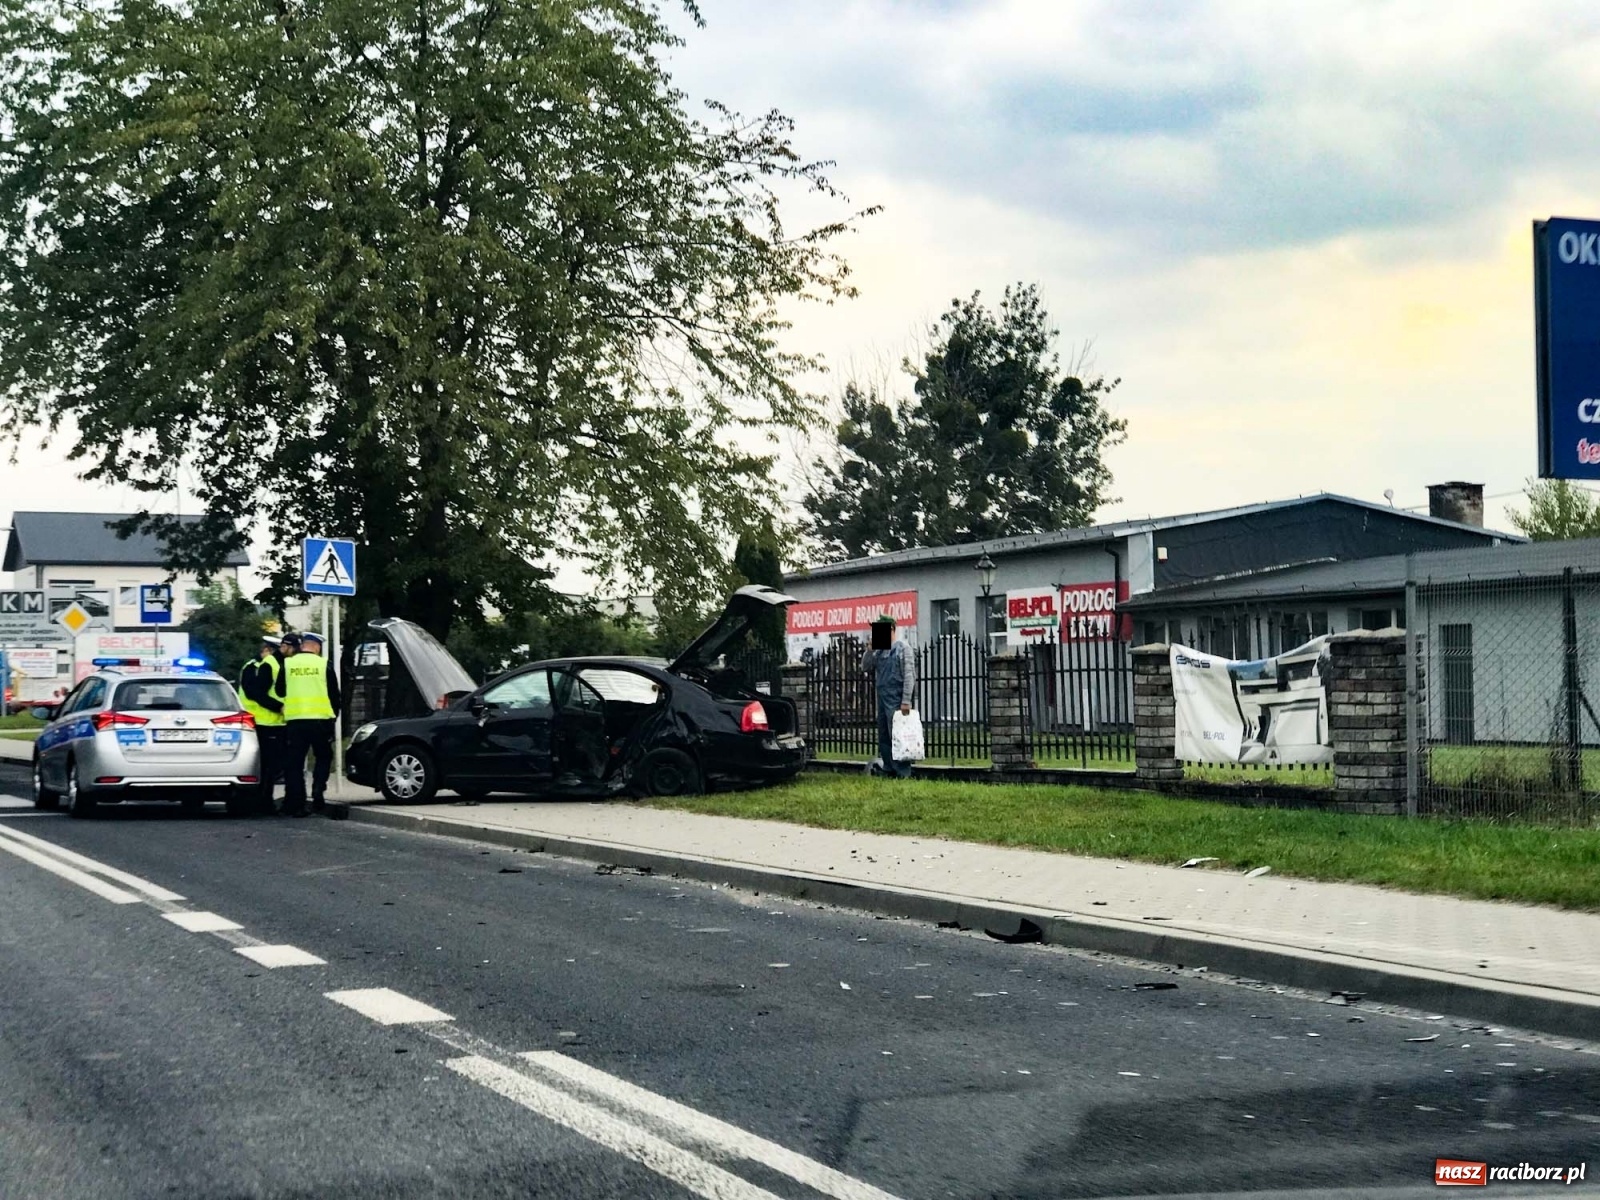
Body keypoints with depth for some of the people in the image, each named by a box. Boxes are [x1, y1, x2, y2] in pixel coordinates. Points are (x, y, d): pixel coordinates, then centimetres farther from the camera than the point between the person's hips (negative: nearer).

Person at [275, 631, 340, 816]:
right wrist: (333, 715, 18)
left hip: (294, 720, 1)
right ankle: (318, 793, 0)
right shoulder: (324, 664, 1)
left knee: (294, 763, 5)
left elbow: (279, 691, 11)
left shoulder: (287, 664, 3)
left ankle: (296, 805, 2)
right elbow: (334, 694, 5)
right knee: (323, 757, 16)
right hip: (320, 719, -1)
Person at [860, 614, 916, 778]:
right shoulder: (880, 651, 15)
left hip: (896, 700, -7)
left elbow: (909, 676, -10)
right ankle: (888, 770, 15)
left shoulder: (902, 648, -5)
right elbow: (865, 668, 17)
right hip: (882, 699, 7)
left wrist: (906, 701, -17)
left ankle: (902, 773, -9)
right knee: (884, 737, 9)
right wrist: (869, 650, 1)